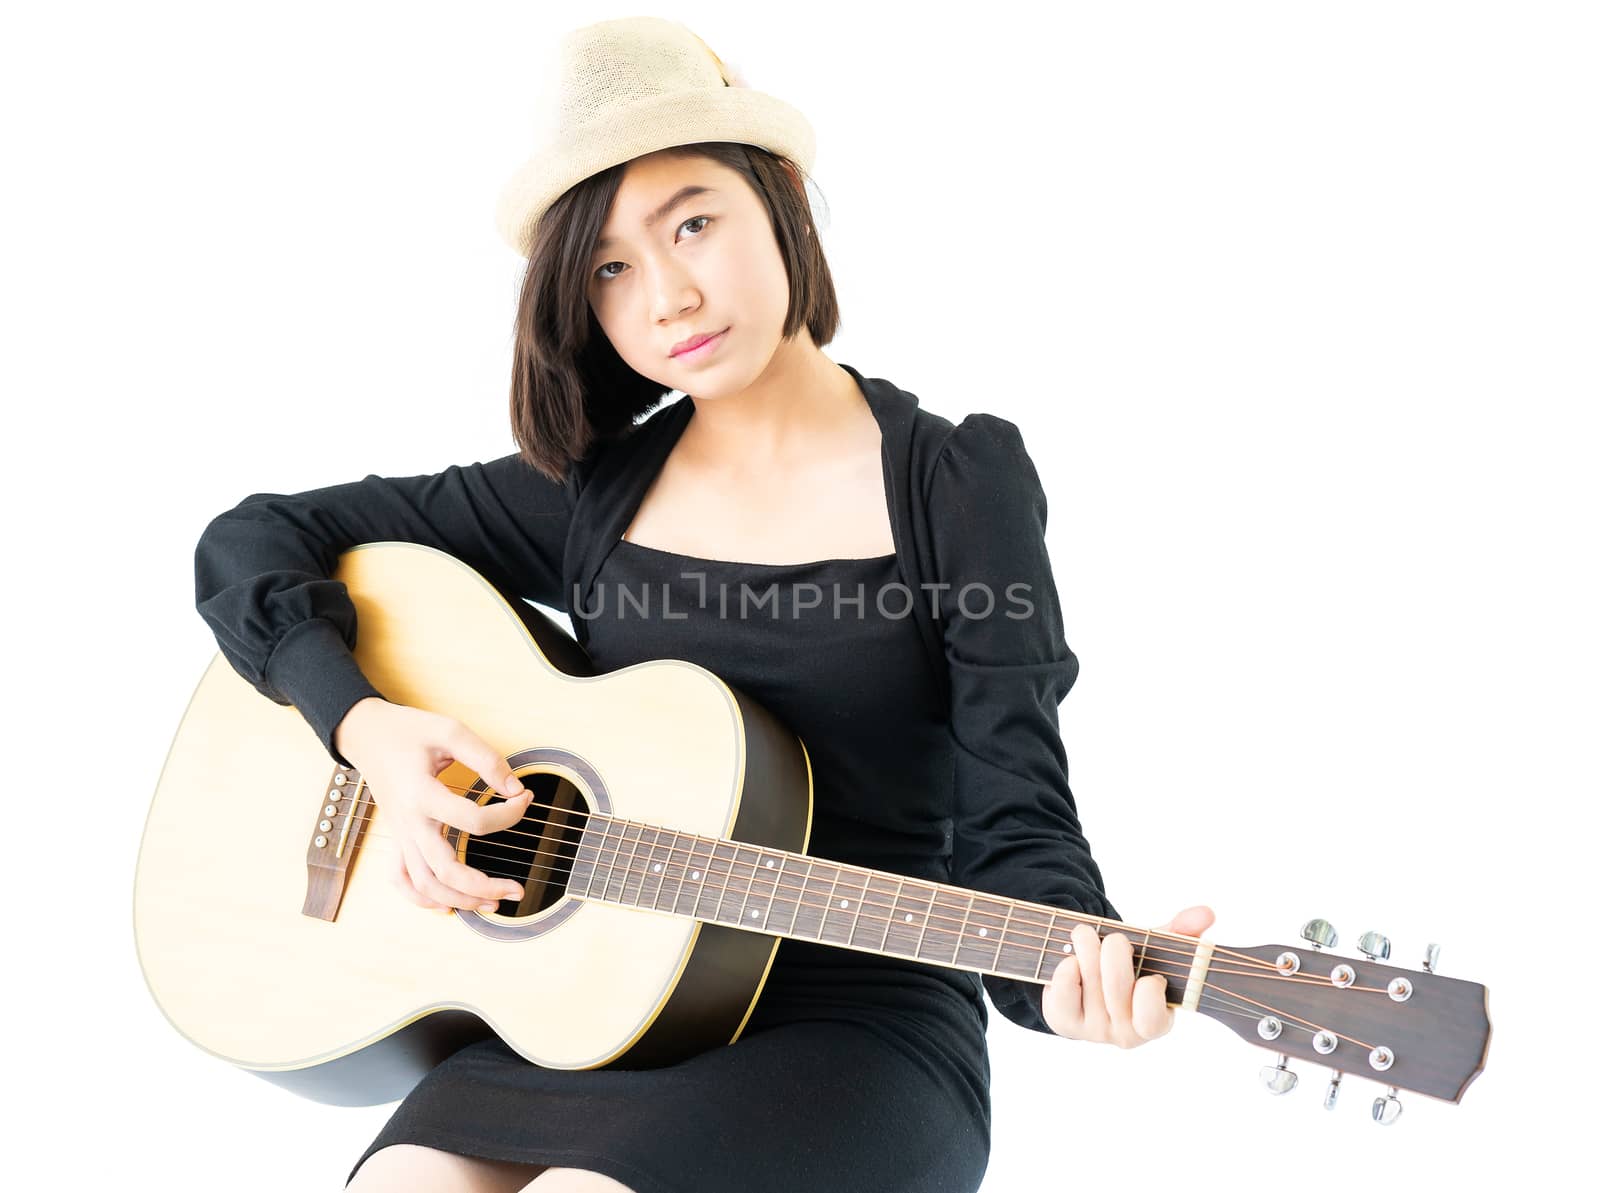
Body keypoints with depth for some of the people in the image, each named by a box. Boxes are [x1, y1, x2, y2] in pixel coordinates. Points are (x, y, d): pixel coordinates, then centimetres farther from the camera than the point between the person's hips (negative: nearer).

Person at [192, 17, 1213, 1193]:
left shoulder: (957, 485, -2)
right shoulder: (589, 489, 6)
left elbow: (1013, 824, -6)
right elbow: (250, 545, 11)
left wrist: (1079, 964, -28)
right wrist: (370, 728, -7)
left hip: (861, 1022, -3)